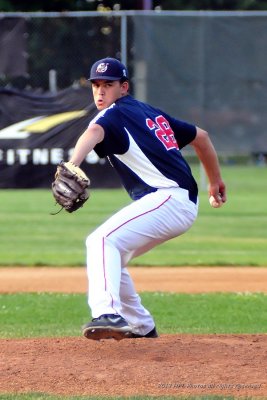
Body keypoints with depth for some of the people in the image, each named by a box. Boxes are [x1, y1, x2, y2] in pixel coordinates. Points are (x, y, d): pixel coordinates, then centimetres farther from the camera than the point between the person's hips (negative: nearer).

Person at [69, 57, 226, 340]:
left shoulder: (115, 114, -4)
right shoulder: (151, 113, 24)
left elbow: (94, 133, -28)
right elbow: (200, 136, 32)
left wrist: (72, 165, -48)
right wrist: (215, 180, 43)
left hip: (167, 198, -10)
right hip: (185, 204, 10)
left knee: (102, 241, -26)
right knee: (111, 254, 21)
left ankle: (108, 314, -47)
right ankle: (141, 326, 27)